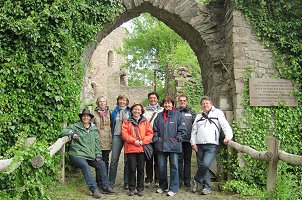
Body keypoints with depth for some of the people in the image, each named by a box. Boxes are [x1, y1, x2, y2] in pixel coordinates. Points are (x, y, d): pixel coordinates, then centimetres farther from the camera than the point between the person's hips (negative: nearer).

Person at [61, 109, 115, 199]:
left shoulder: (94, 129, 18)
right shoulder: (75, 126, 6)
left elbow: (96, 143, 15)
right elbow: (63, 131, -1)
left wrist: (98, 154, 3)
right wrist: (71, 134, -20)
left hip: (90, 156, 4)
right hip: (76, 154, -4)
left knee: (101, 164, -18)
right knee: (85, 165, -32)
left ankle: (105, 186, -6)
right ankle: (94, 189, -31)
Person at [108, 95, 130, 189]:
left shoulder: (130, 111, 7)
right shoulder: (114, 111, 13)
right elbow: (112, 124, 17)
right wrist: (112, 136, 10)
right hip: (117, 136, 1)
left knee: (127, 160, 2)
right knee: (114, 159, -2)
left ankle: (127, 182, 11)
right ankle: (111, 182, 6)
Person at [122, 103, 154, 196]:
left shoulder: (145, 122, 11)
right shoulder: (127, 122, 8)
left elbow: (150, 133, 4)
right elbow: (124, 134, -2)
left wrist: (143, 141, -11)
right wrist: (134, 141, -13)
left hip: (142, 148, 1)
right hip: (130, 148, -1)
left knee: (141, 169, 7)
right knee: (132, 169, 3)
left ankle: (140, 188, 17)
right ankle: (132, 188, 15)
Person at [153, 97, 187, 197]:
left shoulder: (177, 115, 2)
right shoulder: (159, 115, 12)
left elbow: (183, 129, -2)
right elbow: (155, 129, 13)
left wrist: (177, 139, -9)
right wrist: (156, 139, 2)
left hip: (173, 145, -3)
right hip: (161, 145, 3)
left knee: (174, 166, -1)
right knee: (161, 166, 9)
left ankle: (173, 188, 8)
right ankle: (162, 186, 26)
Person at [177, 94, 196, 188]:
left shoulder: (191, 112, 11)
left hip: (188, 139, 2)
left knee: (187, 160, 8)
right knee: (179, 160, 1)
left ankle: (187, 180, 15)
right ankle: (180, 180, 9)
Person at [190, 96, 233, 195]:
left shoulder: (218, 113, 8)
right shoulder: (199, 116, 20)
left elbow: (225, 125, -3)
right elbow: (194, 131, 17)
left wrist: (228, 136, -19)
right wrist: (193, 143, 5)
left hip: (211, 145, -4)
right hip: (199, 145, 5)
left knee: (205, 165, -19)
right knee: (201, 166, 4)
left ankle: (197, 180, 4)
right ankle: (207, 186, 17)